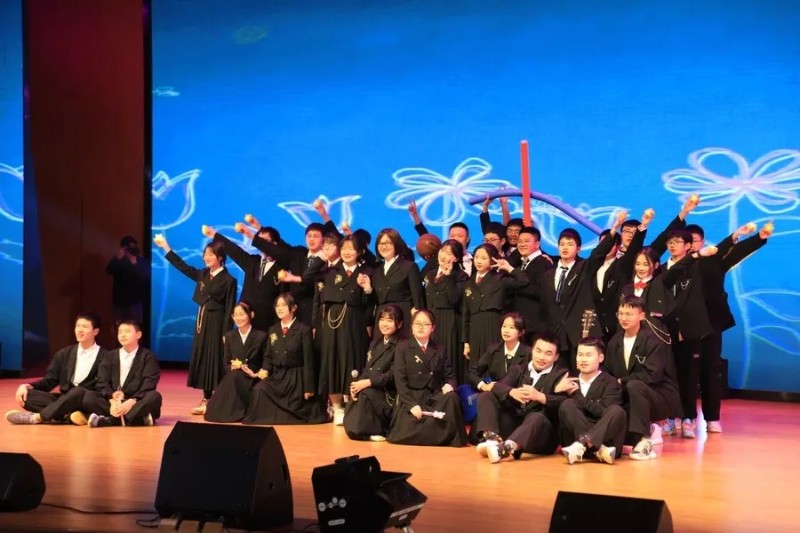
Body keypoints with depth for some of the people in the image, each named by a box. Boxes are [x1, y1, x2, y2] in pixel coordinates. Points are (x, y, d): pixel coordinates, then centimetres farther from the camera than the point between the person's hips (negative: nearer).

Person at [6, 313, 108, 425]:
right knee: (26, 394, -16)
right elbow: (49, 381, 13)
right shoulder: (64, 354, 14)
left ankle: (36, 417, -36)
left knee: (78, 391, -39)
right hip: (65, 400, 5)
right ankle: (69, 415, -32)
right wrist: (26, 386, -6)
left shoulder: (104, 357, 0)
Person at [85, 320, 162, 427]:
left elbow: (149, 384, -10)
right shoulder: (110, 357, 12)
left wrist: (131, 402, -26)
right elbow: (102, 383, 0)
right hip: (113, 402, 2)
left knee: (154, 396, -33)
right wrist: (113, 401, -21)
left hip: (136, 403, -2)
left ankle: (108, 420, -38)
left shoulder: (148, 356, 3)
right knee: (88, 396, -22)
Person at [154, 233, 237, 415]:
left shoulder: (229, 280, -11)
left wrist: (226, 333, -16)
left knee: (215, 359, -3)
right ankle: (206, 400, 14)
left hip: (216, 323, -7)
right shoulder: (202, 274, 8)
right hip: (202, 320, 7)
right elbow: (183, 267, 12)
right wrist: (166, 247, 9)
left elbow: (229, 309, -12)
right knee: (202, 357, 8)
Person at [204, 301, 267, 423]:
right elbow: (226, 364, 11)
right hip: (232, 378, 3)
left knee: (236, 376, -37)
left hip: (252, 379, -3)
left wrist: (254, 373, -16)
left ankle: (244, 411, -24)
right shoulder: (229, 336, 11)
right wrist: (233, 367, -13)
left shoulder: (261, 336, 1)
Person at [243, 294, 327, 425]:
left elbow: (308, 361, -8)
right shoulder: (272, 330, 12)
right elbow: (268, 355, 15)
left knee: (294, 413, -4)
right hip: (276, 375, 4)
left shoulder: (304, 330, -5)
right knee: (259, 389, -28)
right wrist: (265, 369, -10)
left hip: (295, 377, -4)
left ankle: (315, 408, 26)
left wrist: (309, 388, -12)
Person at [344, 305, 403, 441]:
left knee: (364, 394, -33)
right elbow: (366, 370, 15)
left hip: (386, 392, -6)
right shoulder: (375, 343, 19)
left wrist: (367, 383, -21)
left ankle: (379, 431, -16)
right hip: (369, 389, 6)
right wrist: (356, 384, -6)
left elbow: (392, 375, -13)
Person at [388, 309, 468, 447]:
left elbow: (450, 376, 13)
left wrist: (449, 385, -15)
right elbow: (400, 380, -5)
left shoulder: (439, 351, 15)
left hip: (433, 397, 3)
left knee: (451, 398, -32)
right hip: (410, 397, -3)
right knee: (407, 432, -31)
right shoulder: (402, 348, 4)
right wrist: (412, 404, -19)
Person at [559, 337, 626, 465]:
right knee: (567, 404, -22)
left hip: (605, 437, -2)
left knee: (617, 411, -28)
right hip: (575, 436, 2)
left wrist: (579, 398, -10)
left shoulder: (610, 382, 6)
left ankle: (582, 444, -46)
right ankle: (599, 450, -39)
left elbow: (606, 413, -10)